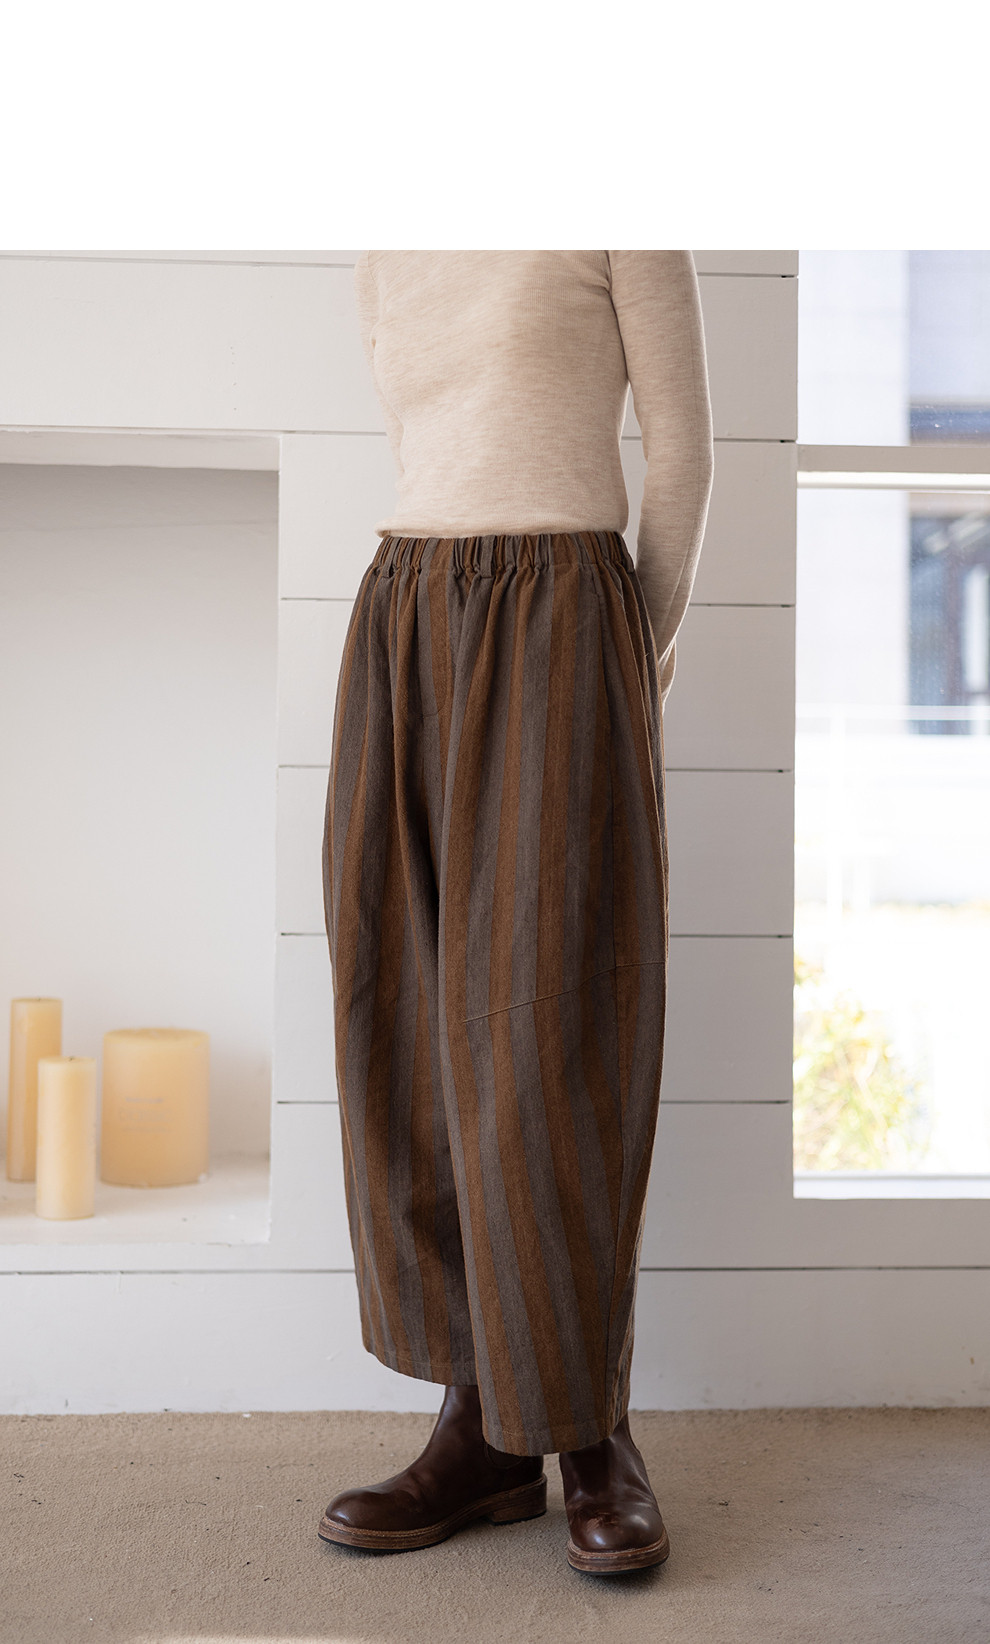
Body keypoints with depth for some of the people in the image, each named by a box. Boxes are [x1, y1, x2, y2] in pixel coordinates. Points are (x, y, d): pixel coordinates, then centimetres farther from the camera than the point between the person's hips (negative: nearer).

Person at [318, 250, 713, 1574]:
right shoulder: (386, 259, 19)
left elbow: (684, 447, 3)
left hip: (560, 639, -6)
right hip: (407, 632, 6)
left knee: (549, 1023, -10)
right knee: (415, 1026, -1)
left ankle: (591, 1429, 4)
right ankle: (486, 1426, 6)